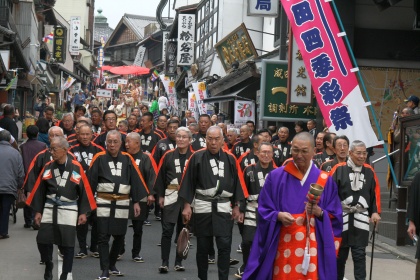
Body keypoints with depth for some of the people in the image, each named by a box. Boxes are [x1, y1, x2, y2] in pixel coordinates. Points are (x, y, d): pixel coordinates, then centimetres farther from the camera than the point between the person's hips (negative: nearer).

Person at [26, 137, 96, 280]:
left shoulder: (76, 167, -7)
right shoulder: (48, 167, 2)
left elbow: (84, 191, -3)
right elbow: (40, 190, 7)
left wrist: (83, 212, -3)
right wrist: (38, 211, 5)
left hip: (68, 210, -3)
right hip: (49, 209, 3)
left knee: (67, 244, 0)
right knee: (43, 240, -1)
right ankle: (48, 267, 25)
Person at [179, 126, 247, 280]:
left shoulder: (230, 159, 5)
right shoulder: (197, 157, -1)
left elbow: (236, 183, 11)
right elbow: (188, 182, 1)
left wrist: (236, 206, 9)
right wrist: (187, 205, -2)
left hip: (223, 208, 1)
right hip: (202, 206, -1)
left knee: (224, 246, -6)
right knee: (203, 246, 9)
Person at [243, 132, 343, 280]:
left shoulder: (325, 181, 5)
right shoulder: (276, 176, 3)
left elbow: (335, 216, 5)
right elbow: (264, 210, 4)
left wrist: (320, 212, -15)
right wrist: (278, 215, -16)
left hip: (313, 246, 1)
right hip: (283, 244, 0)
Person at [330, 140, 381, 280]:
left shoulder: (369, 171, 5)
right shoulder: (339, 169, -7)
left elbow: (376, 193, 12)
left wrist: (375, 212, 5)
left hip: (361, 219, 2)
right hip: (341, 217, -1)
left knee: (359, 254, -1)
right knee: (340, 252, 11)